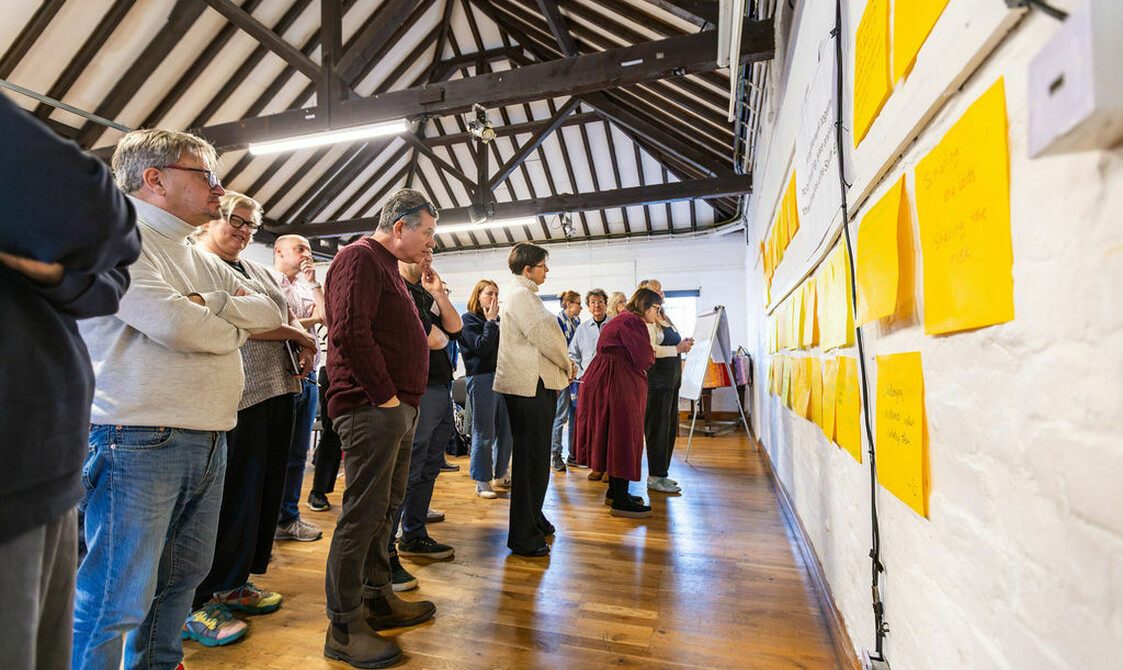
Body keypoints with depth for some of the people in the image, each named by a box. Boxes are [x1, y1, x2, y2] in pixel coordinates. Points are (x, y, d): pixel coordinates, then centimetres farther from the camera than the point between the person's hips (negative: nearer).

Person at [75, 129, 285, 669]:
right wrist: (235, 328, 0)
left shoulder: (201, 259, 18)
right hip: (138, 441, -8)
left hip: (209, 442, 8)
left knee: (182, 578, 19)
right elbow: (173, 322, -20)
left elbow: (272, 312, 9)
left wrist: (209, 304, -8)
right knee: (116, 601, 1)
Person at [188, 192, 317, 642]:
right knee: (229, 497, -1)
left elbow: (290, 316, 23)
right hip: (234, 398, -8)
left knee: (265, 488, 12)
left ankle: (233, 583, 29)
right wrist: (294, 334, -7)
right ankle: (195, 603, 17)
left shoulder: (259, 271, 21)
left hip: (276, 391, 8)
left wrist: (304, 347, 2)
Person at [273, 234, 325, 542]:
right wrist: (310, 320, 1)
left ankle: (289, 517, 23)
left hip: (307, 376, 7)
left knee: (298, 452, 12)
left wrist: (313, 281, 4)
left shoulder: (306, 289, 21)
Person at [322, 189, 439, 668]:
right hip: (371, 408, -10)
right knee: (363, 514, -2)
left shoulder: (388, 267, 23)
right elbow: (349, 332, -21)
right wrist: (384, 395, -19)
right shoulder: (360, 257, -10)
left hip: (398, 408, 10)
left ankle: (377, 598, 33)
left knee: (385, 507, 18)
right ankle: (343, 628, 13)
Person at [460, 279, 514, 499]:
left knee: (506, 430, 11)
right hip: (481, 379, -7)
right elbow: (481, 347, -15)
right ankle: (482, 481, 12)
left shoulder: (498, 320, 17)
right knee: (484, 434, 0)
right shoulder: (468, 320, -2)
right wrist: (491, 321, -11)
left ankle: (500, 474, 27)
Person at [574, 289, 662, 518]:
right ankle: (620, 501, 0)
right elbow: (643, 359, -17)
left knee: (616, 437, 16)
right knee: (623, 436, -6)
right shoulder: (632, 321, -14)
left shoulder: (622, 319, 21)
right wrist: (652, 356, 4)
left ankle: (615, 491, 27)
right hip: (616, 385, -11)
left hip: (606, 382, 11)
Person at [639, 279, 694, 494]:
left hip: (671, 378, 10)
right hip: (657, 379, -10)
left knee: (669, 426, 14)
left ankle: (660, 473, 25)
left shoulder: (664, 318, 19)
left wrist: (683, 344, 5)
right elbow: (649, 349, -21)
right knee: (658, 427, -4)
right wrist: (677, 349, -14)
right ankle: (655, 477, 6)